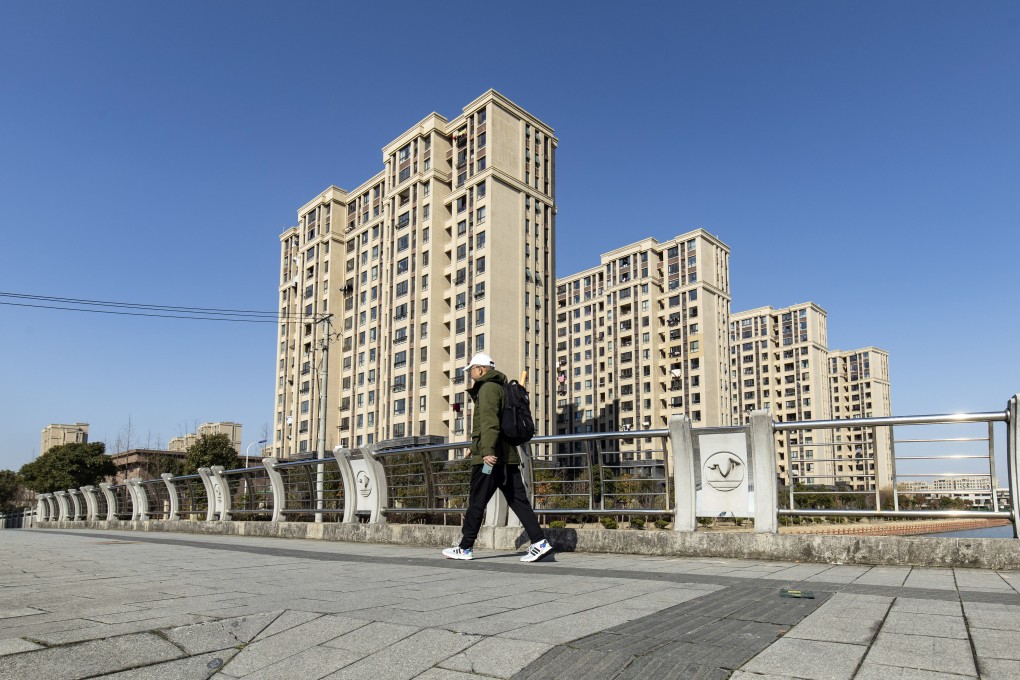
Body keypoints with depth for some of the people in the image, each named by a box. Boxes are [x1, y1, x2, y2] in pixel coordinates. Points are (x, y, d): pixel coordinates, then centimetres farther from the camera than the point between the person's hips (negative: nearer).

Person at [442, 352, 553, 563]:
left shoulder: (488, 388, -8)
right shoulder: (502, 388, 21)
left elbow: (489, 422, -22)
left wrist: (488, 451, -30)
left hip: (489, 458, -9)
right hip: (509, 457, 9)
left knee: (476, 502, 1)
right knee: (518, 501, 4)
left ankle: (465, 548, 11)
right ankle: (539, 542, -3)